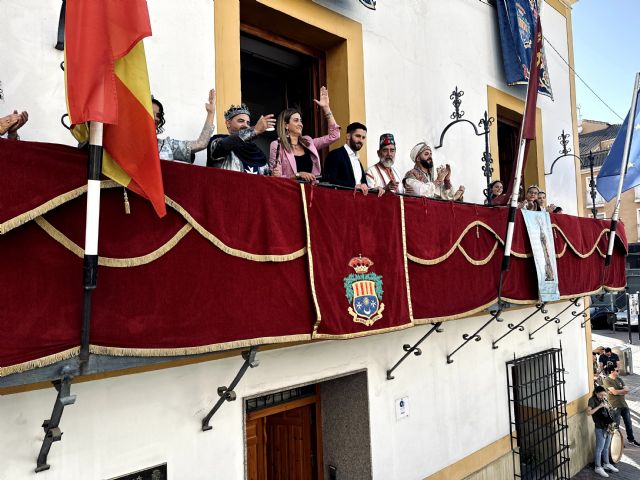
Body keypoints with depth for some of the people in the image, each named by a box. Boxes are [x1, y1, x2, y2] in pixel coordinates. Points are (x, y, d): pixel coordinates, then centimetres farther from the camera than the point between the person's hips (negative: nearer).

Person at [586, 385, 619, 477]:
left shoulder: (604, 399, 9)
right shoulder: (592, 400, -13)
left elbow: (609, 410, 19)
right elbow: (588, 412, -24)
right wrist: (599, 406, -27)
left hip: (608, 427, 7)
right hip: (600, 428, -7)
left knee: (606, 448, 20)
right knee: (599, 449, 2)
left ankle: (606, 464, 36)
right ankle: (598, 468, 12)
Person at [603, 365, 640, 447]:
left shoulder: (619, 379, 9)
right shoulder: (606, 381, -13)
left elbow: (627, 390, 1)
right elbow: (615, 392, -21)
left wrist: (618, 391, -14)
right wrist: (623, 390, -7)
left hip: (623, 404, 7)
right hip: (615, 406, -7)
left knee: (628, 423, 15)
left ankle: (631, 440, 30)